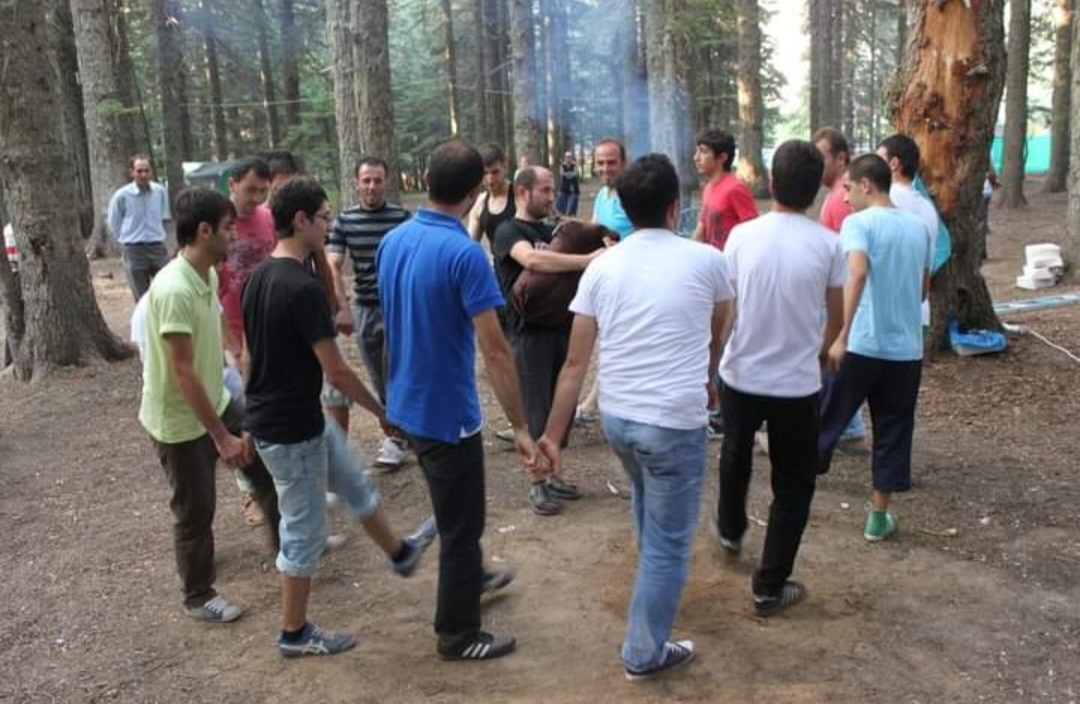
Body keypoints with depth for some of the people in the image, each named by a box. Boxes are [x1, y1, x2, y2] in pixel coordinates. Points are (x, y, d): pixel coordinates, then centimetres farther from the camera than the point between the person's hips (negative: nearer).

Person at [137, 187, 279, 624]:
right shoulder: (174, 290, -30)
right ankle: (199, 597, 27)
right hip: (179, 421, -8)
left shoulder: (208, 276, -1)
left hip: (215, 402, 8)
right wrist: (221, 436, -25)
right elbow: (184, 372, -29)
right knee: (196, 511, 7)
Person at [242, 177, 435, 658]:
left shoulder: (260, 278, 3)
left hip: (274, 415, 10)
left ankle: (399, 553, 48)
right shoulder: (304, 288, -26)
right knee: (304, 531, 7)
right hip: (292, 429, -10)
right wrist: (384, 414, -9)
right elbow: (336, 372, -22)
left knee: (356, 484, 26)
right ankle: (295, 633, 24)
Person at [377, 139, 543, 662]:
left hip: (407, 404, 8)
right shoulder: (464, 253, -23)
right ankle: (458, 635, 25)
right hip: (447, 411, -8)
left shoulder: (391, 242, 1)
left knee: (455, 509, 29)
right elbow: (495, 351, -25)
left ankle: (471, 577, 51)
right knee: (460, 522, 9)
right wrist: (521, 428, -21)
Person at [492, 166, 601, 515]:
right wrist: (588, 260, -31)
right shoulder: (508, 232, -8)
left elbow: (564, 269, 22)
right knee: (536, 409, 0)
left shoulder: (550, 231, 16)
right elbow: (532, 260, -29)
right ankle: (536, 484, 13)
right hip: (530, 332, -7)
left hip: (560, 328, 7)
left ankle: (551, 474, 27)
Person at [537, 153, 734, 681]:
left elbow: (575, 363, -3)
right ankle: (644, 654, 21)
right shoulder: (705, 260, -4)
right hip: (675, 424, -4)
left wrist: (553, 433, 3)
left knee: (646, 499, 33)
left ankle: (656, 570, 56)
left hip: (615, 417, 5)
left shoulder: (602, 267, 0)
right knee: (668, 542, 10)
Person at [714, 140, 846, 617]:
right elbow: (836, 318, 0)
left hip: (740, 376, 2)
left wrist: (713, 359, 16)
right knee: (793, 485, 13)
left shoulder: (742, 235, -9)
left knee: (736, 455, 29)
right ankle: (769, 587, 17)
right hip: (797, 384, -2)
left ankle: (730, 531, 52)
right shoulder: (827, 244, -11)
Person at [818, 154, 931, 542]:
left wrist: (842, 335, -28)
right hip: (906, 348, 5)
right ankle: (879, 516, 19)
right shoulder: (920, 227, 10)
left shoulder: (859, 222, -8)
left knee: (826, 419, 11)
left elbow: (858, 272, -26)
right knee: (893, 431, 12)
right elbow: (923, 290, 19)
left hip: (861, 344, -4)